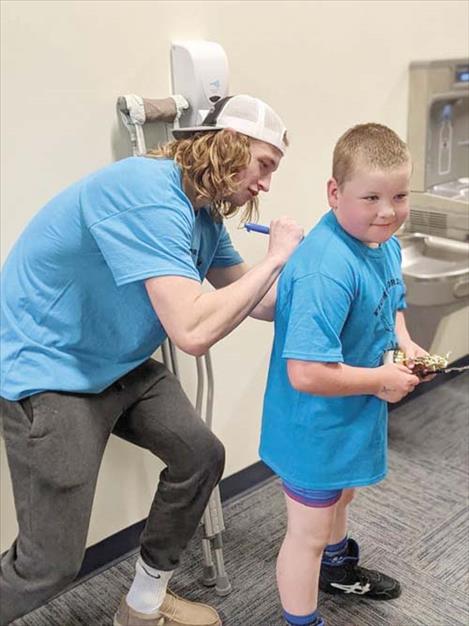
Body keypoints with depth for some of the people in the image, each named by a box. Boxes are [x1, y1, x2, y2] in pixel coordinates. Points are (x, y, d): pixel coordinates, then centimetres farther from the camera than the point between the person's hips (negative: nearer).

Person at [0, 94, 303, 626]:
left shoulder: (204, 211, 4)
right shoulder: (150, 193, -27)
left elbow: (251, 300, 12)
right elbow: (193, 331, -35)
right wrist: (275, 259, -24)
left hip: (122, 364, 10)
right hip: (48, 370, -9)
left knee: (200, 456, 10)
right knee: (52, 561, -8)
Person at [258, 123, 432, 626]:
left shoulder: (385, 242, -5)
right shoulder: (327, 269, -35)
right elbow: (306, 374, -38)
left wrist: (404, 342, -4)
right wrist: (382, 380, -24)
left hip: (353, 417, 10)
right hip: (315, 427, -9)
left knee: (340, 495, 34)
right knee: (308, 531, 12)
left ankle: (337, 566, 63)